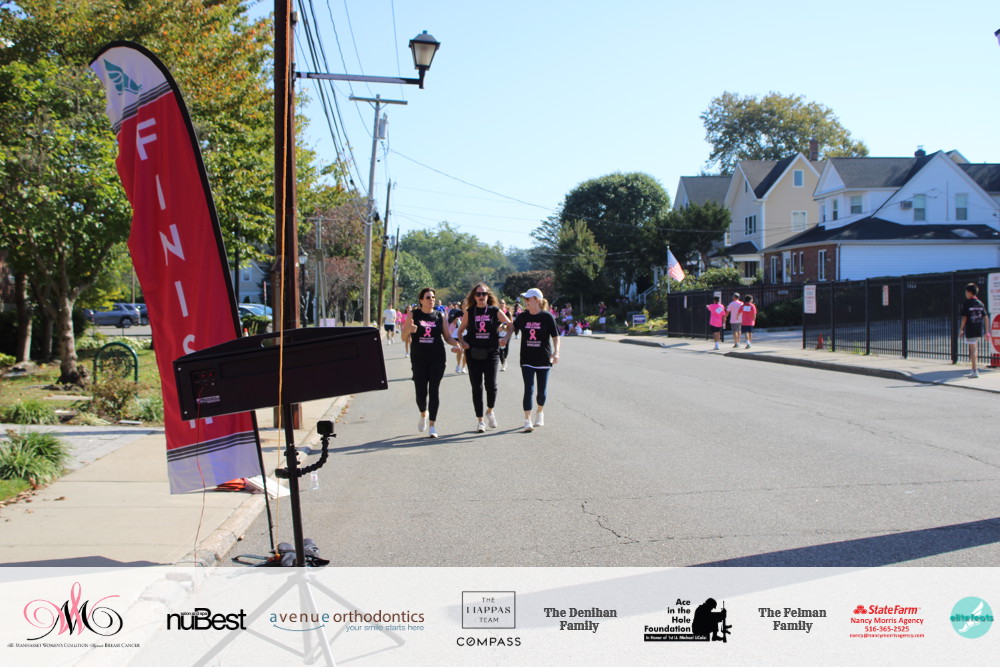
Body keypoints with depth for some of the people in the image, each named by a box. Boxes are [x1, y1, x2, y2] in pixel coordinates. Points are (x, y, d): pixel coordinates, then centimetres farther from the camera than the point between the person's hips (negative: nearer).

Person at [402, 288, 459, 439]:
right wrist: (409, 330, -19)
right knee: (420, 392, -1)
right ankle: (423, 414, 32)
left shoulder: (440, 316, 7)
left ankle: (432, 425, 3)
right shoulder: (413, 315, 3)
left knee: (434, 391, -3)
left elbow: (447, 336, 10)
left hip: (437, 358, 1)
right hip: (418, 359, 0)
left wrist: (456, 343, -11)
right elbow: (404, 337, 3)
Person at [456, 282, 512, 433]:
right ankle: (479, 420, 12)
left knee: (491, 385, -8)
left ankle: (490, 411, 21)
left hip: (491, 353, -1)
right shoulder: (469, 312, 5)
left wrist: (506, 338, -6)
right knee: (477, 387, 2)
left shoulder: (495, 311, 3)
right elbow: (460, 330, 13)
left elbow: (511, 325, 9)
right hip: (473, 354, 1)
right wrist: (462, 342, -5)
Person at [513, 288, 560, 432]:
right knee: (528, 389, -8)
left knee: (542, 390, 9)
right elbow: (512, 328, 15)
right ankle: (527, 421, -8)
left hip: (543, 359, -1)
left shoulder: (547, 317, -7)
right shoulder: (522, 317, 2)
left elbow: (556, 336, -4)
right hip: (527, 359, 1)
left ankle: (539, 412, 36)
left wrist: (556, 352, -16)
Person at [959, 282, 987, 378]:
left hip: (970, 331, -6)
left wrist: (961, 329, -3)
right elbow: (985, 318, 7)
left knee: (973, 350, -4)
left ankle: (975, 371, -6)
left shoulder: (967, 303, -9)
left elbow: (964, 318, -11)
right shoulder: (980, 303, 8)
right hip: (979, 331, 6)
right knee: (975, 350, 18)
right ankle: (975, 370, 24)